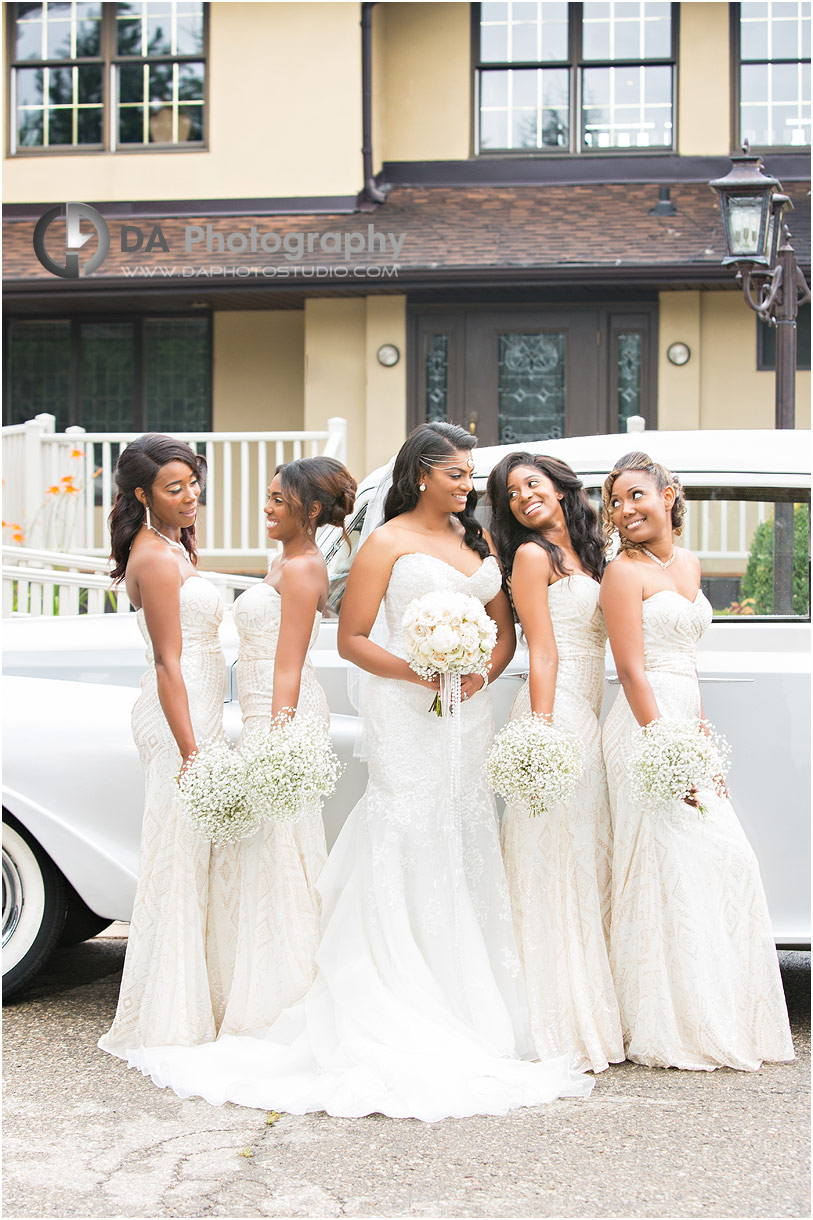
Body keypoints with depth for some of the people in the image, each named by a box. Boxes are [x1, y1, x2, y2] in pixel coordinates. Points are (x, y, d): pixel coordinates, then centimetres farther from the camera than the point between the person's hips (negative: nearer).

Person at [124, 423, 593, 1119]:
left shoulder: (478, 540, 15)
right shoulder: (389, 542, -2)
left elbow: (505, 631, 16)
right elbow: (351, 638, -4)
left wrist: (480, 672, -4)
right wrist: (418, 671, -17)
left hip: (469, 712, 6)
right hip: (406, 715, -6)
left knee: (467, 847, 6)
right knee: (408, 853, -8)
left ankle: (466, 1007, 12)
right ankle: (405, 1018, -5)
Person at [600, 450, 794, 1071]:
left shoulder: (688, 565, 16)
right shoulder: (625, 572, -7)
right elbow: (632, 671, -15)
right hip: (647, 727, -8)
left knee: (728, 860, 6)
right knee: (673, 868, -8)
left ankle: (722, 1025, 17)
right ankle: (672, 1031, -1)